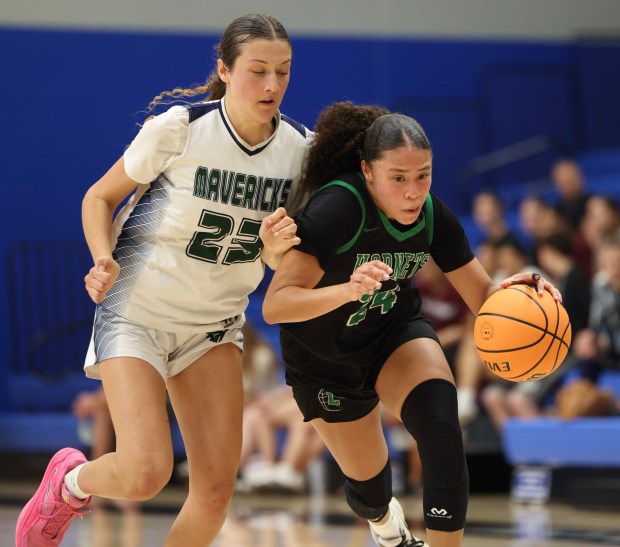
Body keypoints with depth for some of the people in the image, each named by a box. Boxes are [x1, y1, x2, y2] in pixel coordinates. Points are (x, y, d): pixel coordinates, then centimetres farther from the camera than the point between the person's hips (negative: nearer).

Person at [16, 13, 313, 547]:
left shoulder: (301, 147, -4)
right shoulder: (178, 126, -16)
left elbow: (282, 258, 7)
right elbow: (99, 197, -3)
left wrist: (275, 247, -17)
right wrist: (105, 260, -22)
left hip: (215, 323, 4)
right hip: (137, 309, -4)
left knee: (217, 488, -7)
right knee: (147, 474, -19)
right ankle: (71, 479, 16)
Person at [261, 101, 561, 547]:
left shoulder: (432, 214, -17)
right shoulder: (338, 208, -34)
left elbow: (483, 295, -11)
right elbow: (275, 305, -40)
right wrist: (347, 290, -57)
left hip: (396, 334, 3)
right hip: (325, 361, -3)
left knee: (442, 433, -27)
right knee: (370, 484, 12)